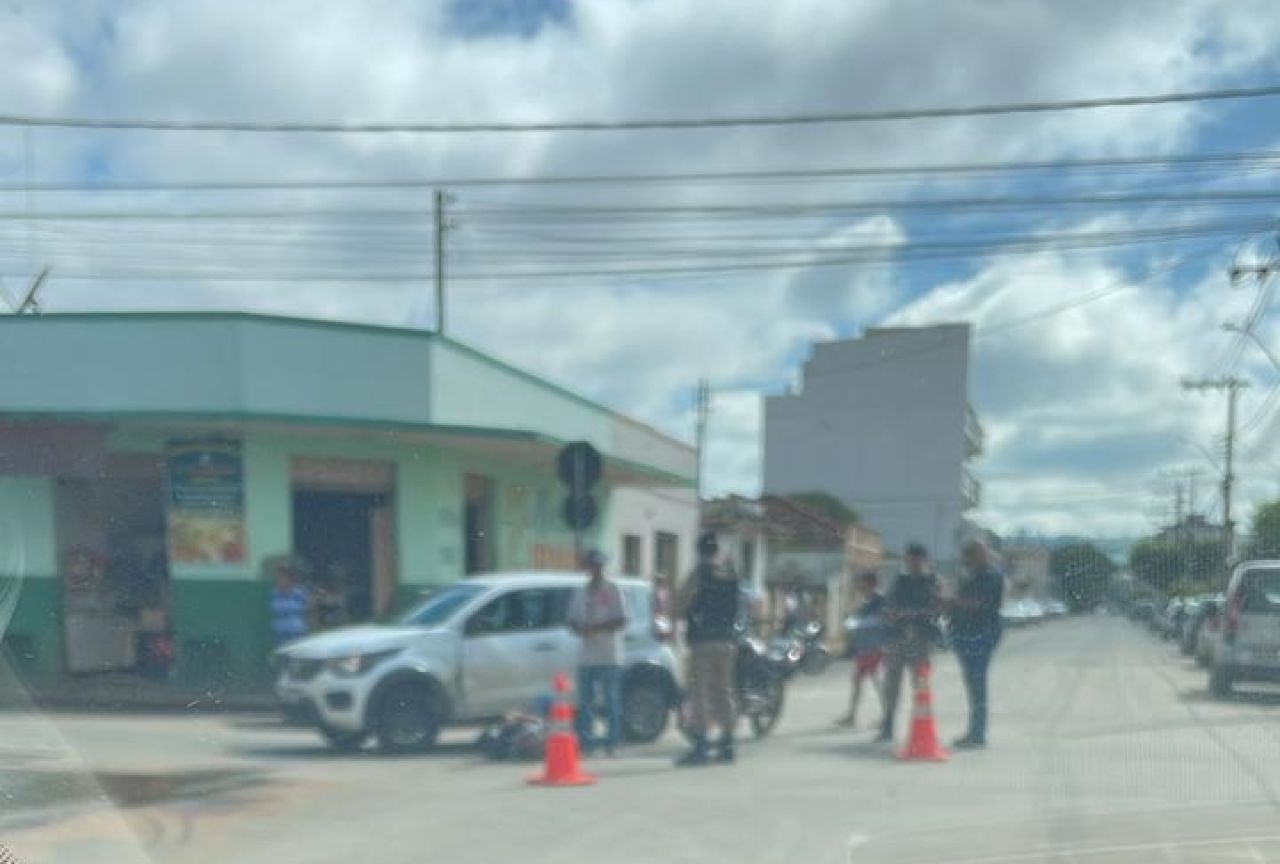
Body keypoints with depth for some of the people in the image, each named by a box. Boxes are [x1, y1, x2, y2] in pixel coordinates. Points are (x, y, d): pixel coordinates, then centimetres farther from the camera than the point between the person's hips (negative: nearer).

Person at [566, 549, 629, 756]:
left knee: (612, 702, -2)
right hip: (586, 657, 4)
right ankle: (586, 744, 6)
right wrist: (580, 629, -6)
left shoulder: (612, 590, 1)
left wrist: (597, 628, -17)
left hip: (609, 656, -4)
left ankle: (612, 743, 2)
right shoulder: (581, 592, 16)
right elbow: (572, 621, 16)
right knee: (585, 703, 2)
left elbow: (621, 621, -6)